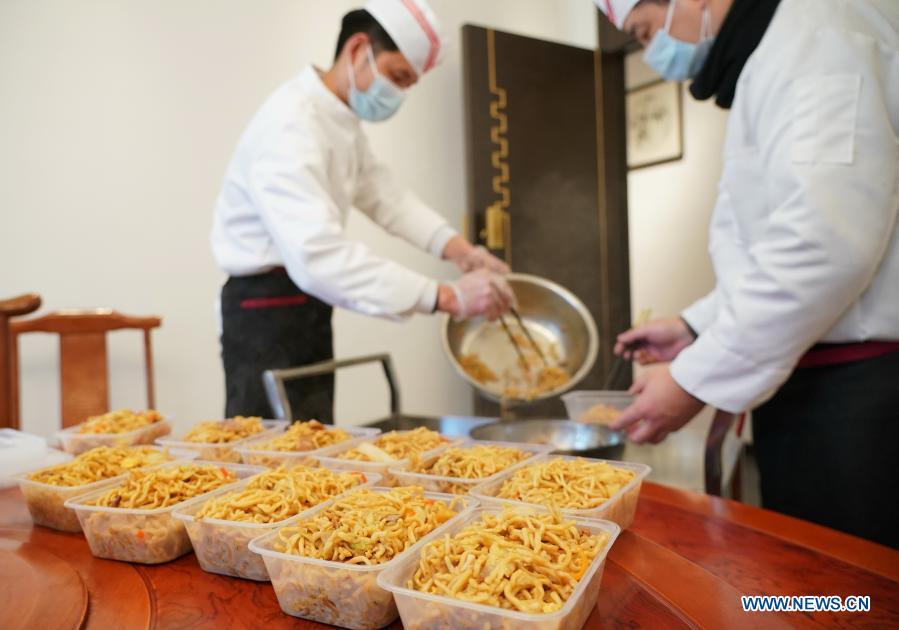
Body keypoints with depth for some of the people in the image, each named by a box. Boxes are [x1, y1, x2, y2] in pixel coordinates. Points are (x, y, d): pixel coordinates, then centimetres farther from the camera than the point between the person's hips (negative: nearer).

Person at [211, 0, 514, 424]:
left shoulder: (342, 119, 9)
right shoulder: (290, 126, -24)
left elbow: (381, 192, 10)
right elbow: (318, 254, -37)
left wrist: (458, 249, -6)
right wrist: (447, 297, -40)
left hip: (308, 309, 9)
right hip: (268, 314, -9)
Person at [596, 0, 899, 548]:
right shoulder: (769, 57, 21)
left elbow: (826, 246, -23)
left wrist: (697, 379, -17)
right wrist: (696, 327, 16)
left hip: (853, 393, -9)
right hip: (808, 385, 9)